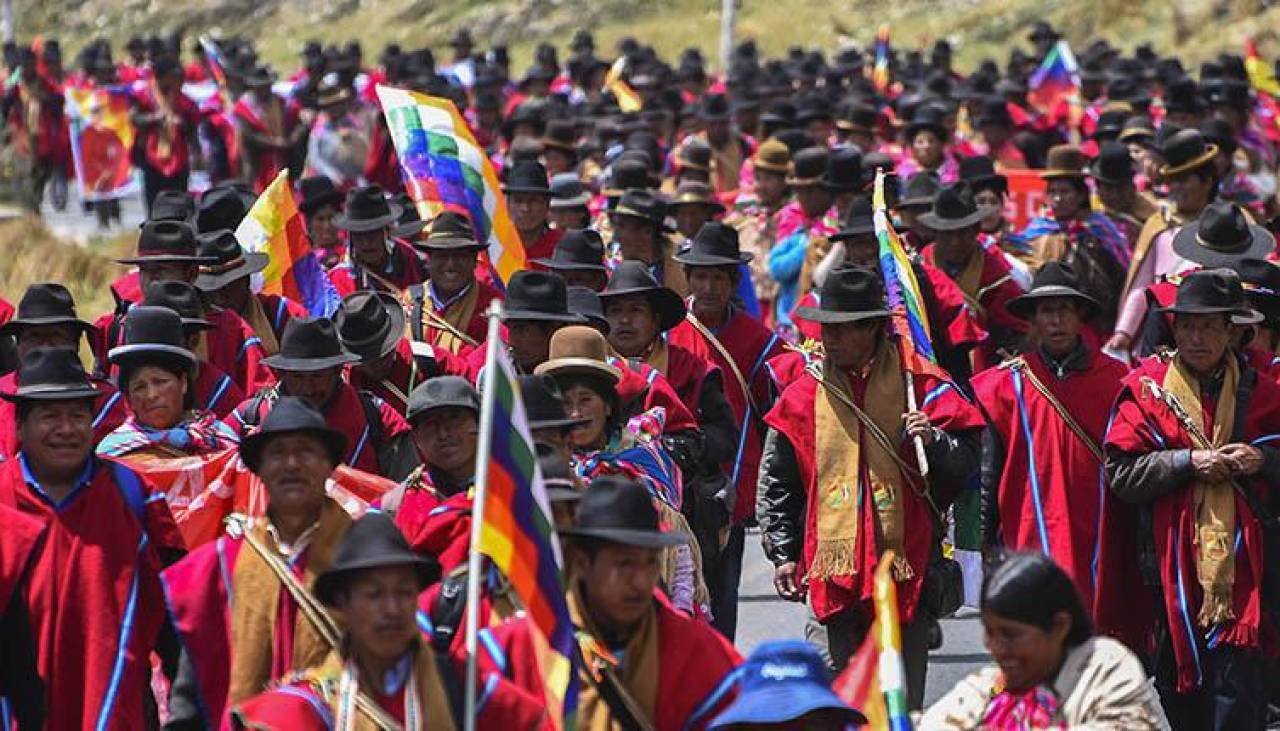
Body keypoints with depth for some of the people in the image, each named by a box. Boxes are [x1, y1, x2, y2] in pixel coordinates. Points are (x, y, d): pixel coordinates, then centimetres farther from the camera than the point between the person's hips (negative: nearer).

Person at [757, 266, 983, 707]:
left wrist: (934, 442, -16)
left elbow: (964, 465, 4)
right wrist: (782, 553, 6)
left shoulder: (917, 386, 3)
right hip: (837, 566, 1)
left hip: (906, 563, -1)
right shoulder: (802, 397, 8)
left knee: (905, 696, 1)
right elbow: (775, 485, 13)